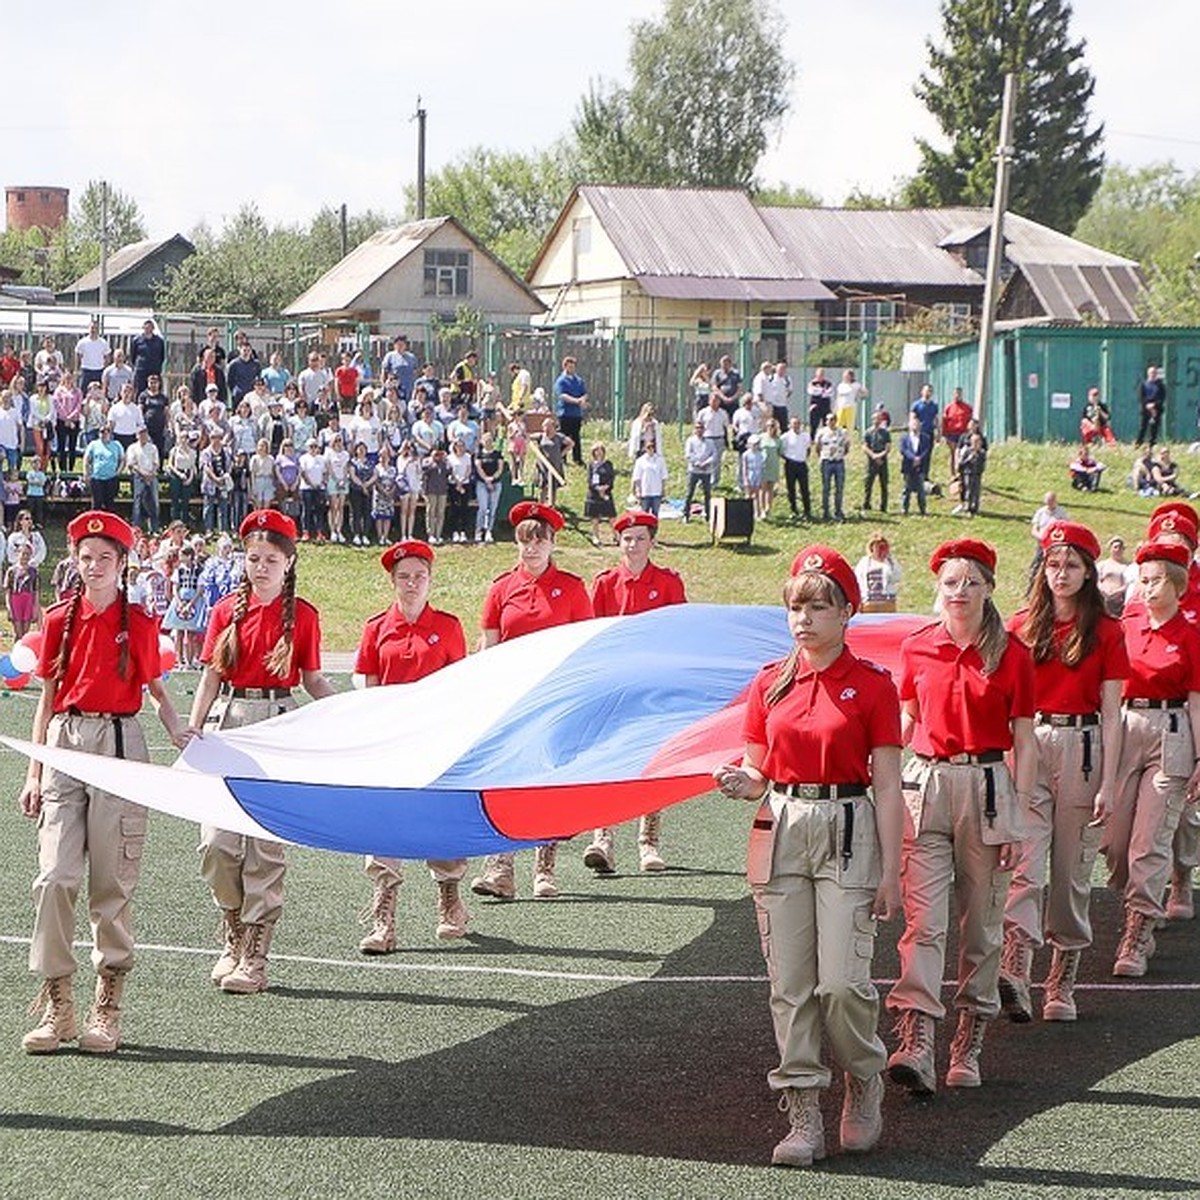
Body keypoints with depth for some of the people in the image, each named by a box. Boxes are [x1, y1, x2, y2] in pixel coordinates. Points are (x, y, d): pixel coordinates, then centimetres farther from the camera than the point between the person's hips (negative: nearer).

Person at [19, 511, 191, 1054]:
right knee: (55, 876, -6)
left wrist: (177, 732, -8)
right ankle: (57, 1006, 1)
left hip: (119, 745, -2)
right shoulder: (60, 619, 9)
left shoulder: (139, 624, 4)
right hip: (64, 744, 2)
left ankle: (107, 1007, 8)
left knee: (113, 881, 0)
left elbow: (156, 691, 11)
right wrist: (33, 771, 8)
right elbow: (48, 697, 12)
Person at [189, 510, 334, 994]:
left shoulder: (301, 615, 2)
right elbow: (211, 677, 8)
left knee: (265, 844, -2)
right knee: (215, 841, -5)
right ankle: (236, 932, 18)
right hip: (228, 720, 2)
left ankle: (255, 957, 3)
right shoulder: (227, 610, 7)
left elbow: (313, 680, 7)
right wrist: (193, 730, 0)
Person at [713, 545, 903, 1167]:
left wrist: (890, 872, -7)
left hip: (847, 831, -3)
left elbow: (888, 786, -2)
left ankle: (865, 1081, 18)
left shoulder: (872, 685, -2)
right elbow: (759, 774, 13)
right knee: (789, 983, 2)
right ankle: (803, 1119, 8)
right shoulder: (770, 684, 8)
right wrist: (742, 782, -11)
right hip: (781, 830, 3)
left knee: (841, 981, -10)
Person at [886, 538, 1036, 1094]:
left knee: (982, 922, 7)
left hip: (988, 787, 0)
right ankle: (915, 1045, -19)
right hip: (926, 783, 1)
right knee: (922, 919, -10)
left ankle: (968, 1045, 18)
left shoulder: (1011, 654, 0)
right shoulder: (916, 648, 5)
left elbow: (1024, 742, 2)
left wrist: (1018, 819, -3)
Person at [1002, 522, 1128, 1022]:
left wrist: (1107, 783, -5)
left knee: (1073, 871, 5)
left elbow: (1111, 715, 2)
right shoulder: (1022, 627, 9)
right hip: (1027, 745, 0)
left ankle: (1061, 984, 15)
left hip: (1083, 749, 0)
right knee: (1025, 865, -14)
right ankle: (1014, 973, -26)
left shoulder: (1106, 633, 5)